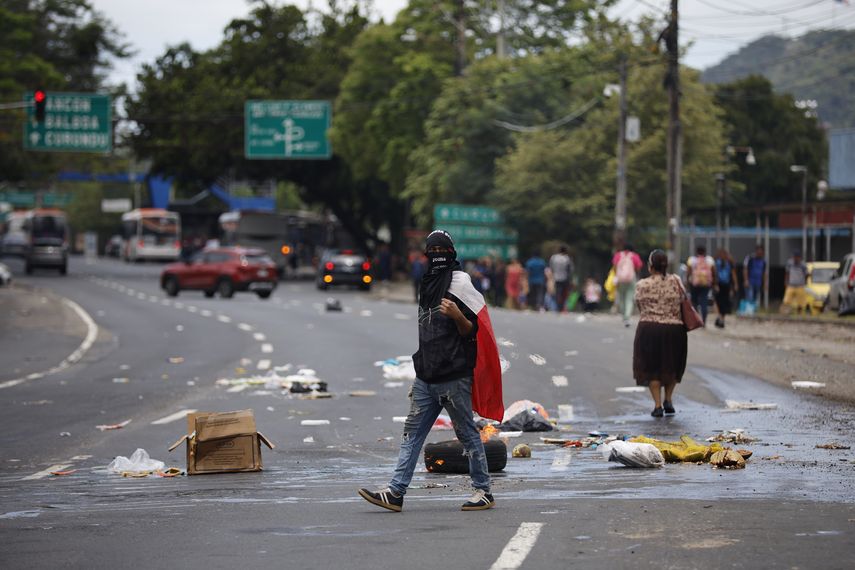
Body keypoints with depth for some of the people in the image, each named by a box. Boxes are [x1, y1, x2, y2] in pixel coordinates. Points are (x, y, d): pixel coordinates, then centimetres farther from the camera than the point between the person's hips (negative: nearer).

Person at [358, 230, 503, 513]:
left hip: (454, 377, -8)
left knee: (467, 433, -1)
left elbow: (471, 331, -8)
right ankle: (395, 492, -1)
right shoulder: (427, 286, 18)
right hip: (426, 377, 8)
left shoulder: (459, 283, -5)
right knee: (412, 432, 2)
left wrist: (457, 315, -27)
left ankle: (484, 491, 7)